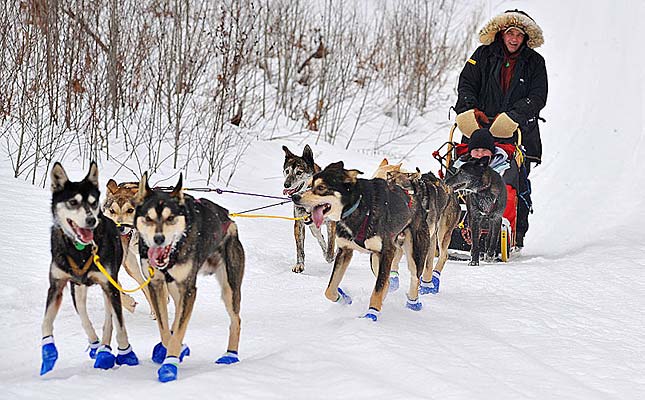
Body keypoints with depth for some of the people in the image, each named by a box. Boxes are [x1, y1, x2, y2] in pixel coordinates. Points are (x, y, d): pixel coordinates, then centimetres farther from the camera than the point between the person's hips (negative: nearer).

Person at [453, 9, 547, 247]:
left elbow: (537, 97, -3)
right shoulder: (484, 55, 8)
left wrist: (512, 117, -16)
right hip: (481, 130, 1)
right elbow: (466, 84, 5)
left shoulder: (534, 62, 6)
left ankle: (517, 237, 6)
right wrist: (470, 109, -14)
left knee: (518, 185, -2)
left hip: (518, 135, 0)